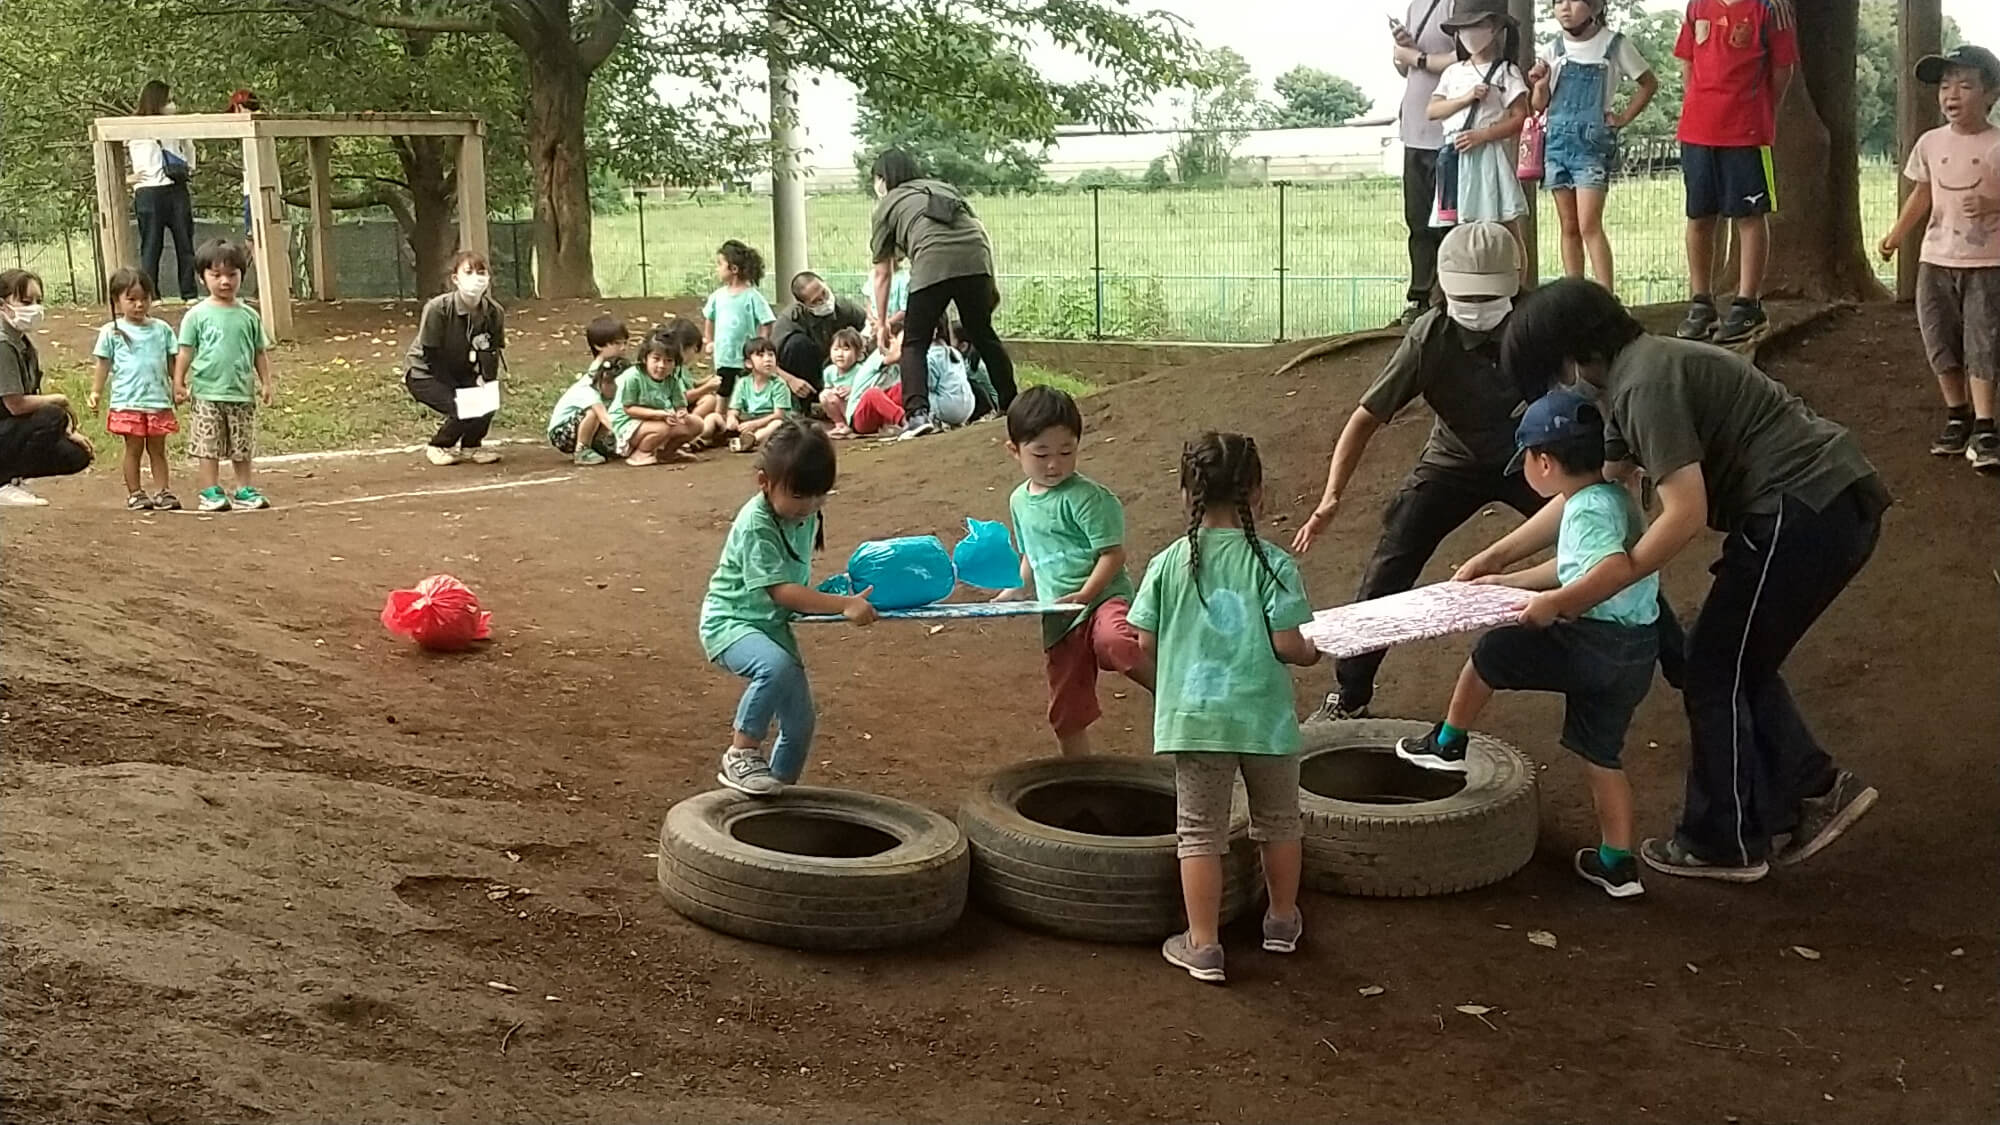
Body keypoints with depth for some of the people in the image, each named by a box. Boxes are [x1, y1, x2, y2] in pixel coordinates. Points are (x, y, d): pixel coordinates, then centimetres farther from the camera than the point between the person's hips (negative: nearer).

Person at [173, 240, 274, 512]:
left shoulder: (249, 315, 5)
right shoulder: (197, 315, -2)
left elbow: (260, 352, 11)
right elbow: (186, 351, 0)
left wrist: (266, 382, 6)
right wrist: (179, 382, -5)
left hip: (242, 393, 2)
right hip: (207, 392, -2)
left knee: (243, 448, 9)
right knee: (208, 447, 1)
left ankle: (245, 490, 17)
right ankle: (210, 492, 6)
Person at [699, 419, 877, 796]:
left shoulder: (807, 515, 1)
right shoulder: (756, 525, -24)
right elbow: (781, 591, -31)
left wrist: (839, 595, 4)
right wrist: (844, 604, -38)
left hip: (774, 626, 8)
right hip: (731, 621, -8)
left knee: (800, 722, 7)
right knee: (777, 667, -38)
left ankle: (780, 790, 28)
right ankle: (741, 753, -22)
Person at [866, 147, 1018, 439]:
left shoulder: (885, 207, 23)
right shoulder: (944, 188, 33)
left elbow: (882, 275, 23)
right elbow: (980, 228, 23)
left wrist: (882, 324, 30)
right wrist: (991, 283, 24)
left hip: (932, 262, -4)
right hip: (976, 258, 4)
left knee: (915, 342, 7)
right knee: (983, 334, 21)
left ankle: (918, 413, -11)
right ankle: (1011, 405, 25)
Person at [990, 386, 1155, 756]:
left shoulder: (1086, 497, -11)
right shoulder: (1019, 501, 13)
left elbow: (1113, 553, -15)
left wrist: (1085, 594, -25)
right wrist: (1018, 591, 12)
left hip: (1103, 599, -7)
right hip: (1058, 621, 7)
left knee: (1115, 639, -42)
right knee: (1066, 712, 12)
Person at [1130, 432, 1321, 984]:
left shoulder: (1167, 564, -3)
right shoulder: (1272, 563, -10)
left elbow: (1145, 643, -1)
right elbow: (1288, 644, -13)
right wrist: (1316, 652, 8)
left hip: (1193, 716, 1)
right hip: (1265, 716, 0)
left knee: (1200, 832, 9)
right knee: (1278, 822, 21)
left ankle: (1203, 945, 12)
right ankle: (1283, 922, 36)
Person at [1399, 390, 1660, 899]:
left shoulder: (1588, 509, -17)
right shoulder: (1613, 497, 14)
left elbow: (1616, 569, -35)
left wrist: (1552, 603, -28)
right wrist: (1510, 582, 31)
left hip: (1592, 645, -10)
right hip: (1635, 651, 10)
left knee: (1490, 654, 8)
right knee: (1600, 755, 17)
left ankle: (1448, 743, 25)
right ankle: (1618, 865, 22)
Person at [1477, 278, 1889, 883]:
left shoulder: (1646, 382, -16)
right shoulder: (1637, 373, 16)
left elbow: (1685, 512, -22)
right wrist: (1499, 555, 22)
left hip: (1804, 510, -10)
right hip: (1837, 506, 10)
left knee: (1714, 674, 2)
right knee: (1741, 664, 20)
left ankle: (1726, 844, 13)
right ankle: (1813, 789, 20)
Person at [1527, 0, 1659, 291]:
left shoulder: (1614, 45, -2)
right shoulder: (1555, 49, 8)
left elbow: (1649, 83, 8)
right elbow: (1538, 105, 9)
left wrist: (1624, 117, 1)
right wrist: (1540, 85, -10)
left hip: (1593, 143, -4)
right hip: (1557, 141, 4)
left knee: (1589, 225, -14)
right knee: (1569, 227, 7)